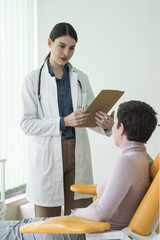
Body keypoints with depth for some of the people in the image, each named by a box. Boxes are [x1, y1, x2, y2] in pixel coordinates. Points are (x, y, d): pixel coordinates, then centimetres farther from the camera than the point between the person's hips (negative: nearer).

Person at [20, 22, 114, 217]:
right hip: (47, 155, -2)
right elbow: (26, 124, -8)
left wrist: (106, 125, -16)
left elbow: (92, 116, 7)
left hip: (78, 154, 3)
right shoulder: (33, 79, -2)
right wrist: (64, 122, -20)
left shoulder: (81, 78, 8)